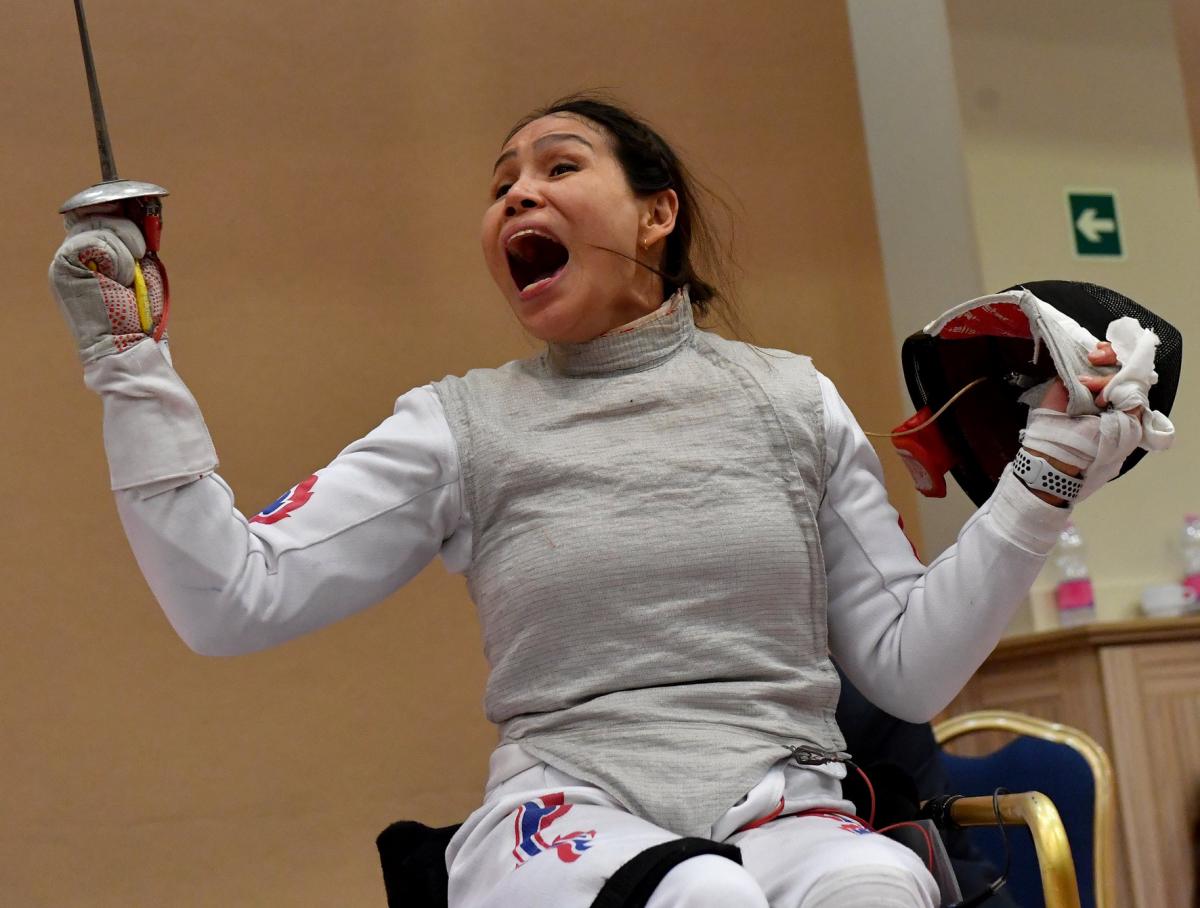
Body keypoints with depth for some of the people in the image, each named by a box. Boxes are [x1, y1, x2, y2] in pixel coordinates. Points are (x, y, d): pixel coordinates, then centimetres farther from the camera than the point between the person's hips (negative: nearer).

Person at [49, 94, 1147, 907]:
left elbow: (910, 668, 14)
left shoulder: (790, 396, 14)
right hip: (566, 816, -1)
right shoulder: (461, 424, 11)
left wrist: (1041, 489, 5)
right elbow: (233, 598, 3)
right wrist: (132, 360, 1)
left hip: (784, 803, 1)